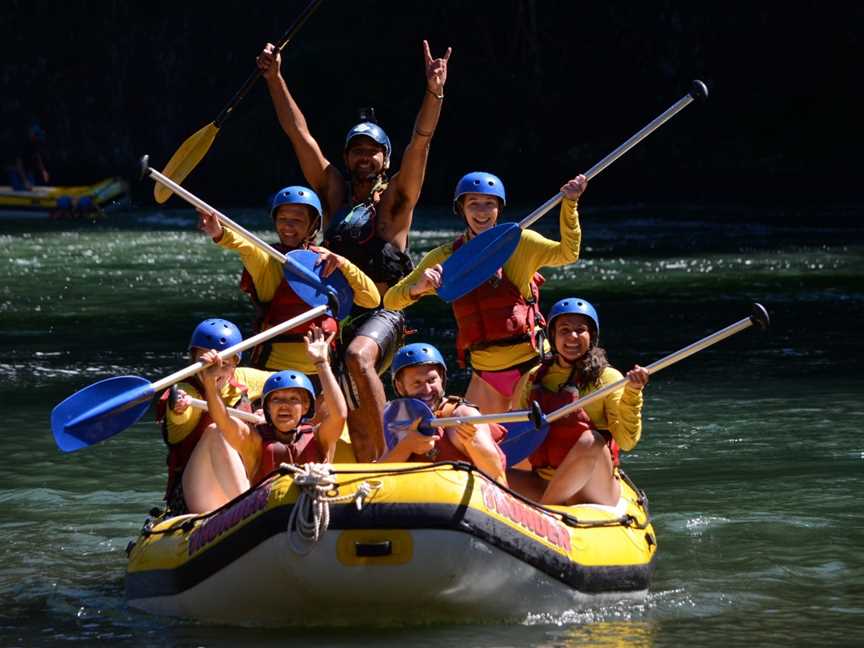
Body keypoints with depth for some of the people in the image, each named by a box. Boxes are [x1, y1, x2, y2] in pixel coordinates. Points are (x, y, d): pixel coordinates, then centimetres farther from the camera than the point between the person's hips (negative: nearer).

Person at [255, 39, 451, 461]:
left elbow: (420, 142, -10)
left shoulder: (395, 198, 4)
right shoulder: (334, 191, 14)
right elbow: (299, 134, 9)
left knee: (358, 357, -34)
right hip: (336, 312, 5)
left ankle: (383, 451, -31)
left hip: (381, 315, -5)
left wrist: (433, 93, -26)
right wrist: (274, 79, 2)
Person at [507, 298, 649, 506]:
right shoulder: (534, 378, 11)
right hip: (545, 485, 3)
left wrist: (632, 394, -23)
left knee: (591, 440, -33)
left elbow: (626, 441, -12)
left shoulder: (607, 378, -1)